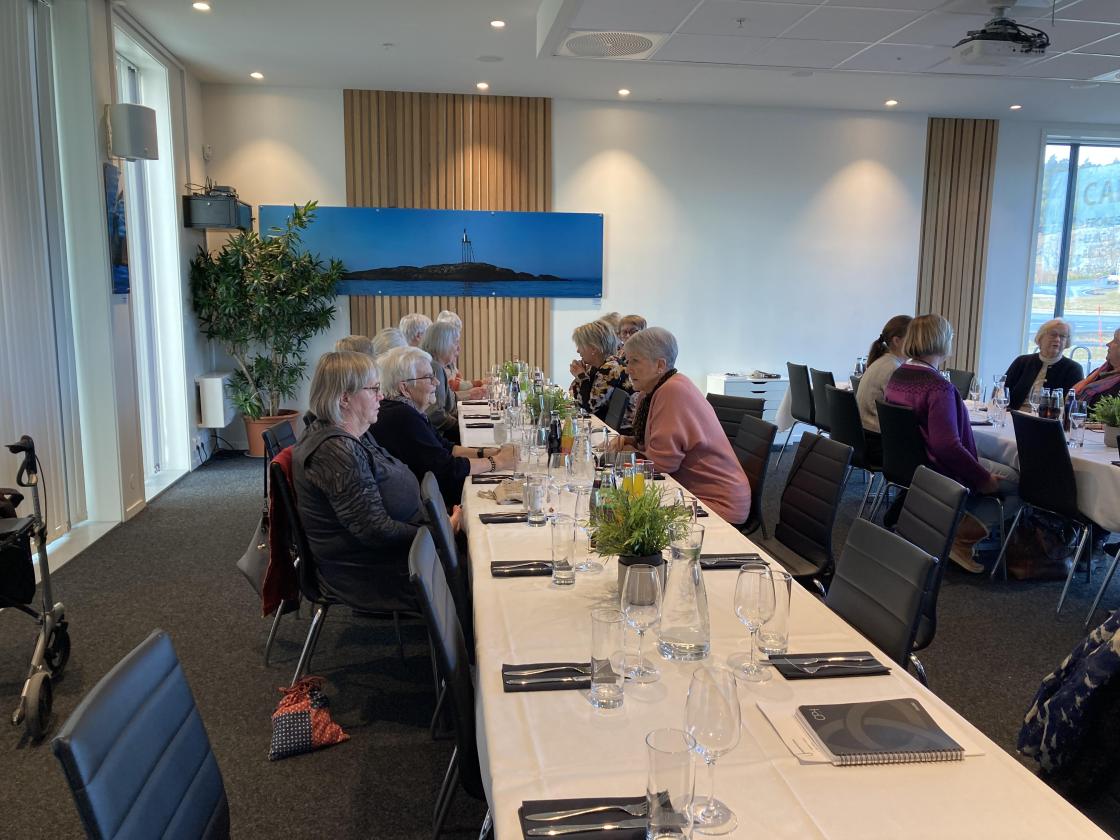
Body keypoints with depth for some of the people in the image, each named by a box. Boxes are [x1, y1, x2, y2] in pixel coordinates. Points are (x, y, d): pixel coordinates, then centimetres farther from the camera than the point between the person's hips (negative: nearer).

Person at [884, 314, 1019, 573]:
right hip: (938, 474, -9)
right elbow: (948, 445, -30)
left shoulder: (897, 377, 2)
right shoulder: (939, 387, -25)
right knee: (1014, 480, 7)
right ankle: (963, 535, 6)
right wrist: (983, 478, -16)